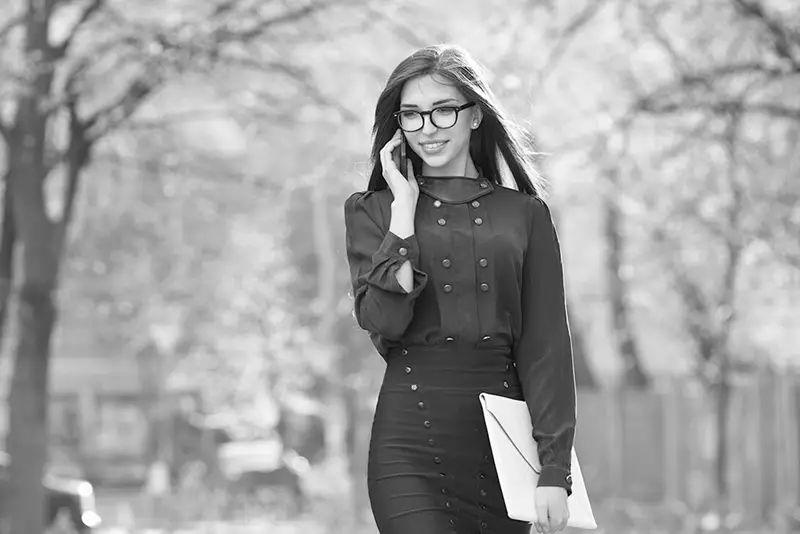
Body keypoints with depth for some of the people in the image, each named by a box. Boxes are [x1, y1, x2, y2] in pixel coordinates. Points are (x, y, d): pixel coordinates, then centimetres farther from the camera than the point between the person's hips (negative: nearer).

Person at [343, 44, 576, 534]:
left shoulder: (525, 215, 9)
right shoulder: (372, 211, 8)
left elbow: (546, 347, 3)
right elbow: (383, 319, -9)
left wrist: (555, 470, -5)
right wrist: (405, 209, -5)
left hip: (501, 439, 2)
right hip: (411, 439, -2)